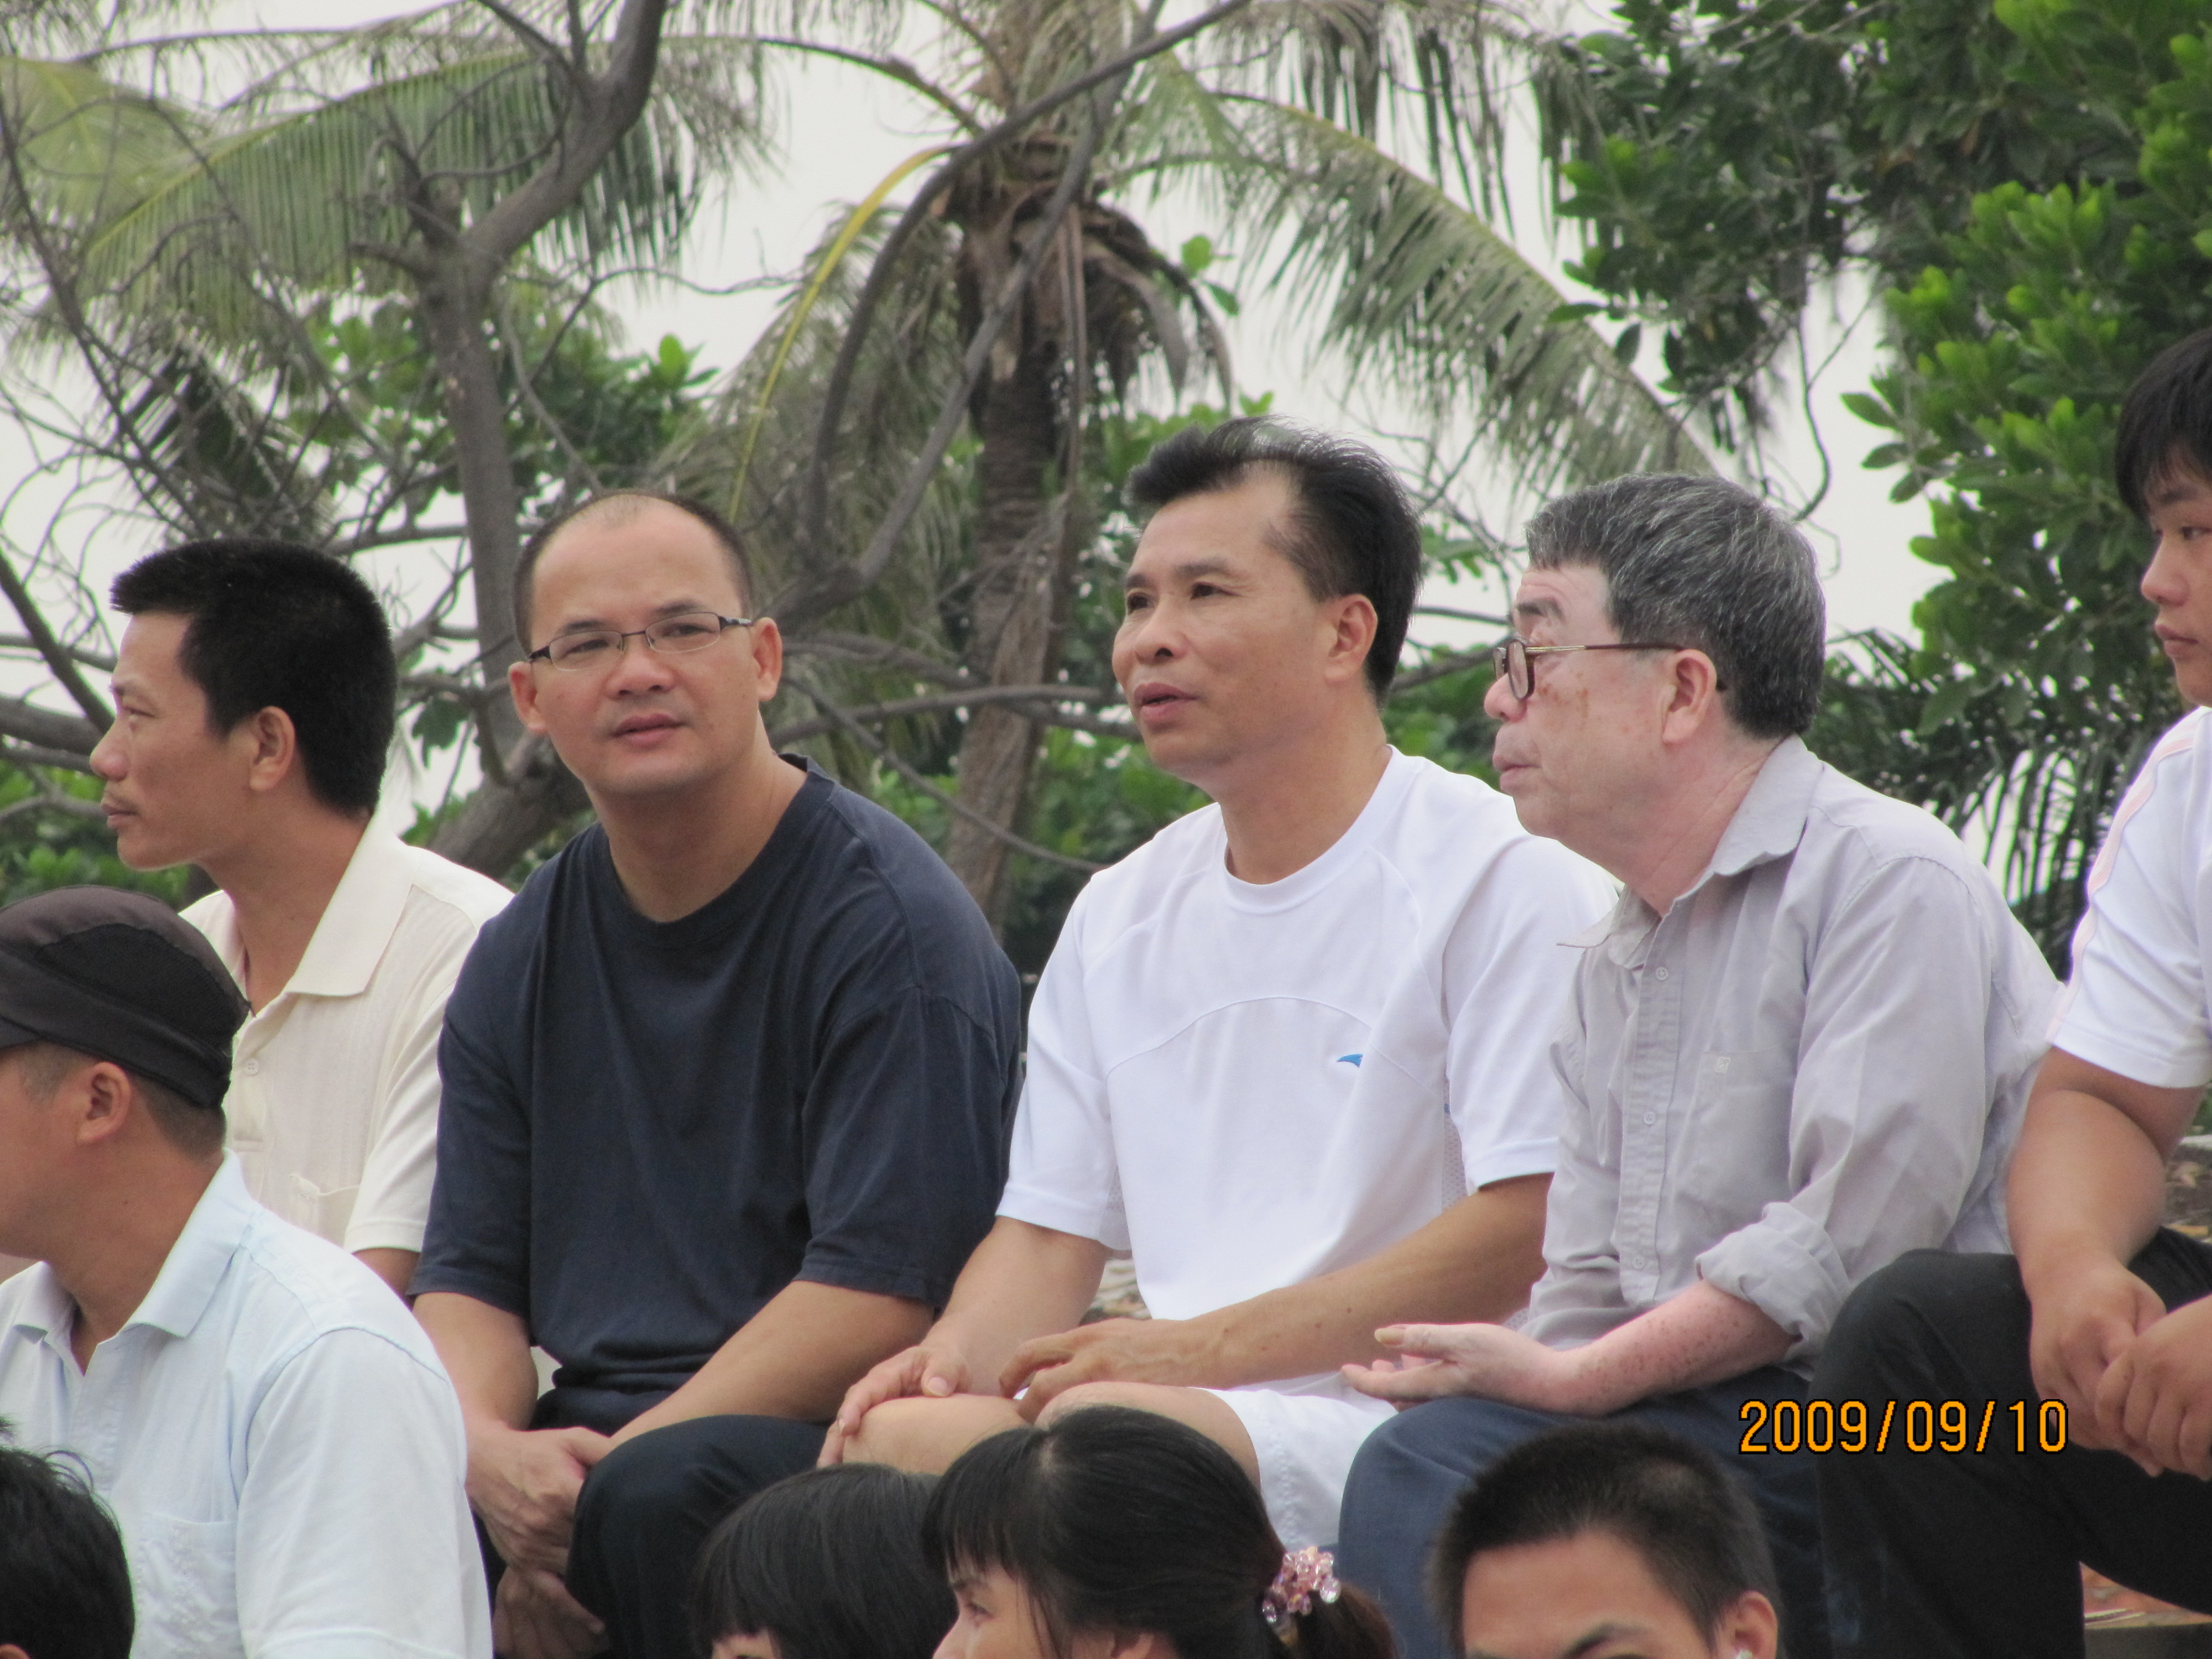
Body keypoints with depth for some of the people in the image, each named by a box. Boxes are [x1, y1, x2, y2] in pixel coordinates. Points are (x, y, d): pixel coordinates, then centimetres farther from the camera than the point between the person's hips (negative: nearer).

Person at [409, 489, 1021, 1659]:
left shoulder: (887, 923, -7)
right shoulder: (518, 960, 14)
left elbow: (885, 1287, -15)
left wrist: (608, 1475, -21)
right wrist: (490, 1453, -12)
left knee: (662, 1494, -37)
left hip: (838, 1435, -5)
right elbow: (467, 1275, 13)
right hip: (585, 1430, 5)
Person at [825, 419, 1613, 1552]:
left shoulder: (1501, 876, -2)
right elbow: (1049, 1231, 22)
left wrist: (1205, 1347, -16)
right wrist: (952, 1360, -3)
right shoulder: (1119, 919, 21)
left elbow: (1534, 1228, -11)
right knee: (896, 1434, -26)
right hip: (1191, 1410, 6)